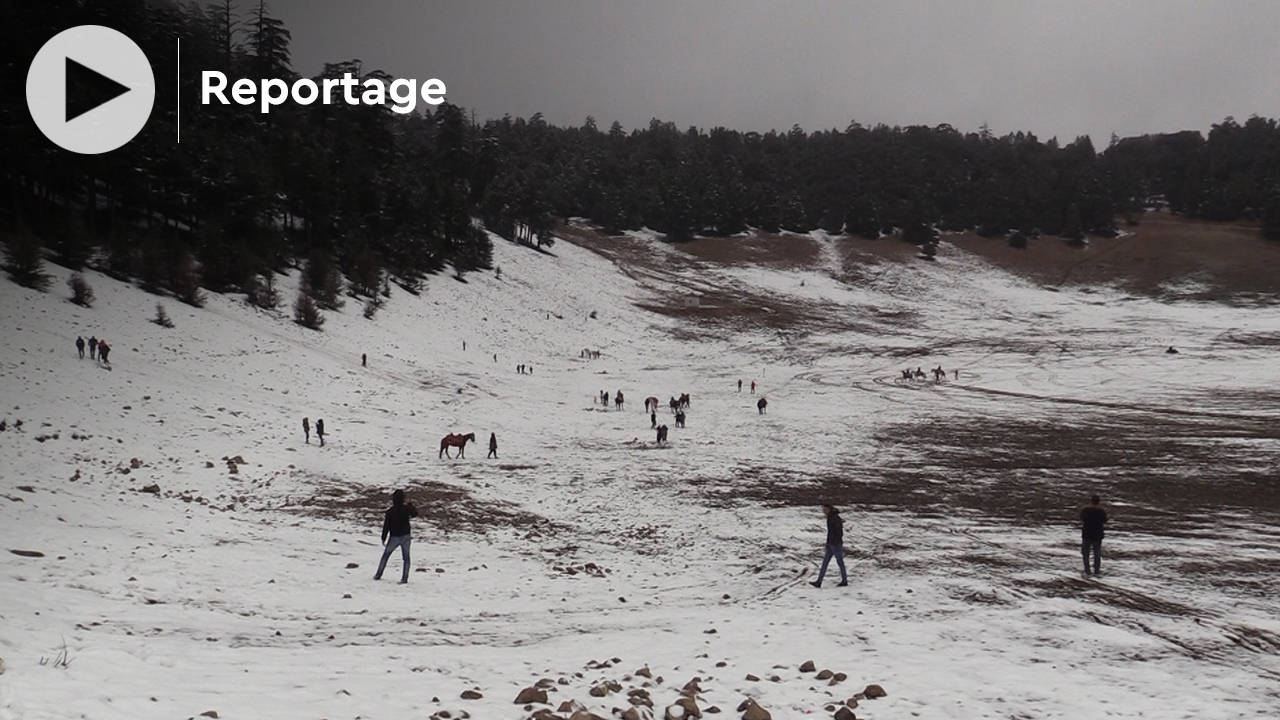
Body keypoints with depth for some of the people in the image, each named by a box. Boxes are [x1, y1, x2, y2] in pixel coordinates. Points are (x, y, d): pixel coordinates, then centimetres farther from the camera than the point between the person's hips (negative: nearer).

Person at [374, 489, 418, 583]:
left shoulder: (390, 511, -13)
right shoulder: (406, 509, -8)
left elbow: (386, 526, -10)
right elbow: (415, 513, 13)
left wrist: (383, 538, 0)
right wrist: (410, 505, 23)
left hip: (394, 537, -1)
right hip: (405, 537, 1)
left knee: (385, 555, 15)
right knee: (406, 558, 7)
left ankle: (378, 575, 18)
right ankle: (404, 578, 0)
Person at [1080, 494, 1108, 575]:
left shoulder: (1085, 509, -9)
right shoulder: (1101, 511, -10)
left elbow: (1081, 521, -2)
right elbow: (1104, 522, -2)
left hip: (1086, 534, 0)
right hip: (1097, 535, 0)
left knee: (1086, 553, 10)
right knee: (1097, 553, 14)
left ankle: (1087, 570, 7)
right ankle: (1096, 570, 15)